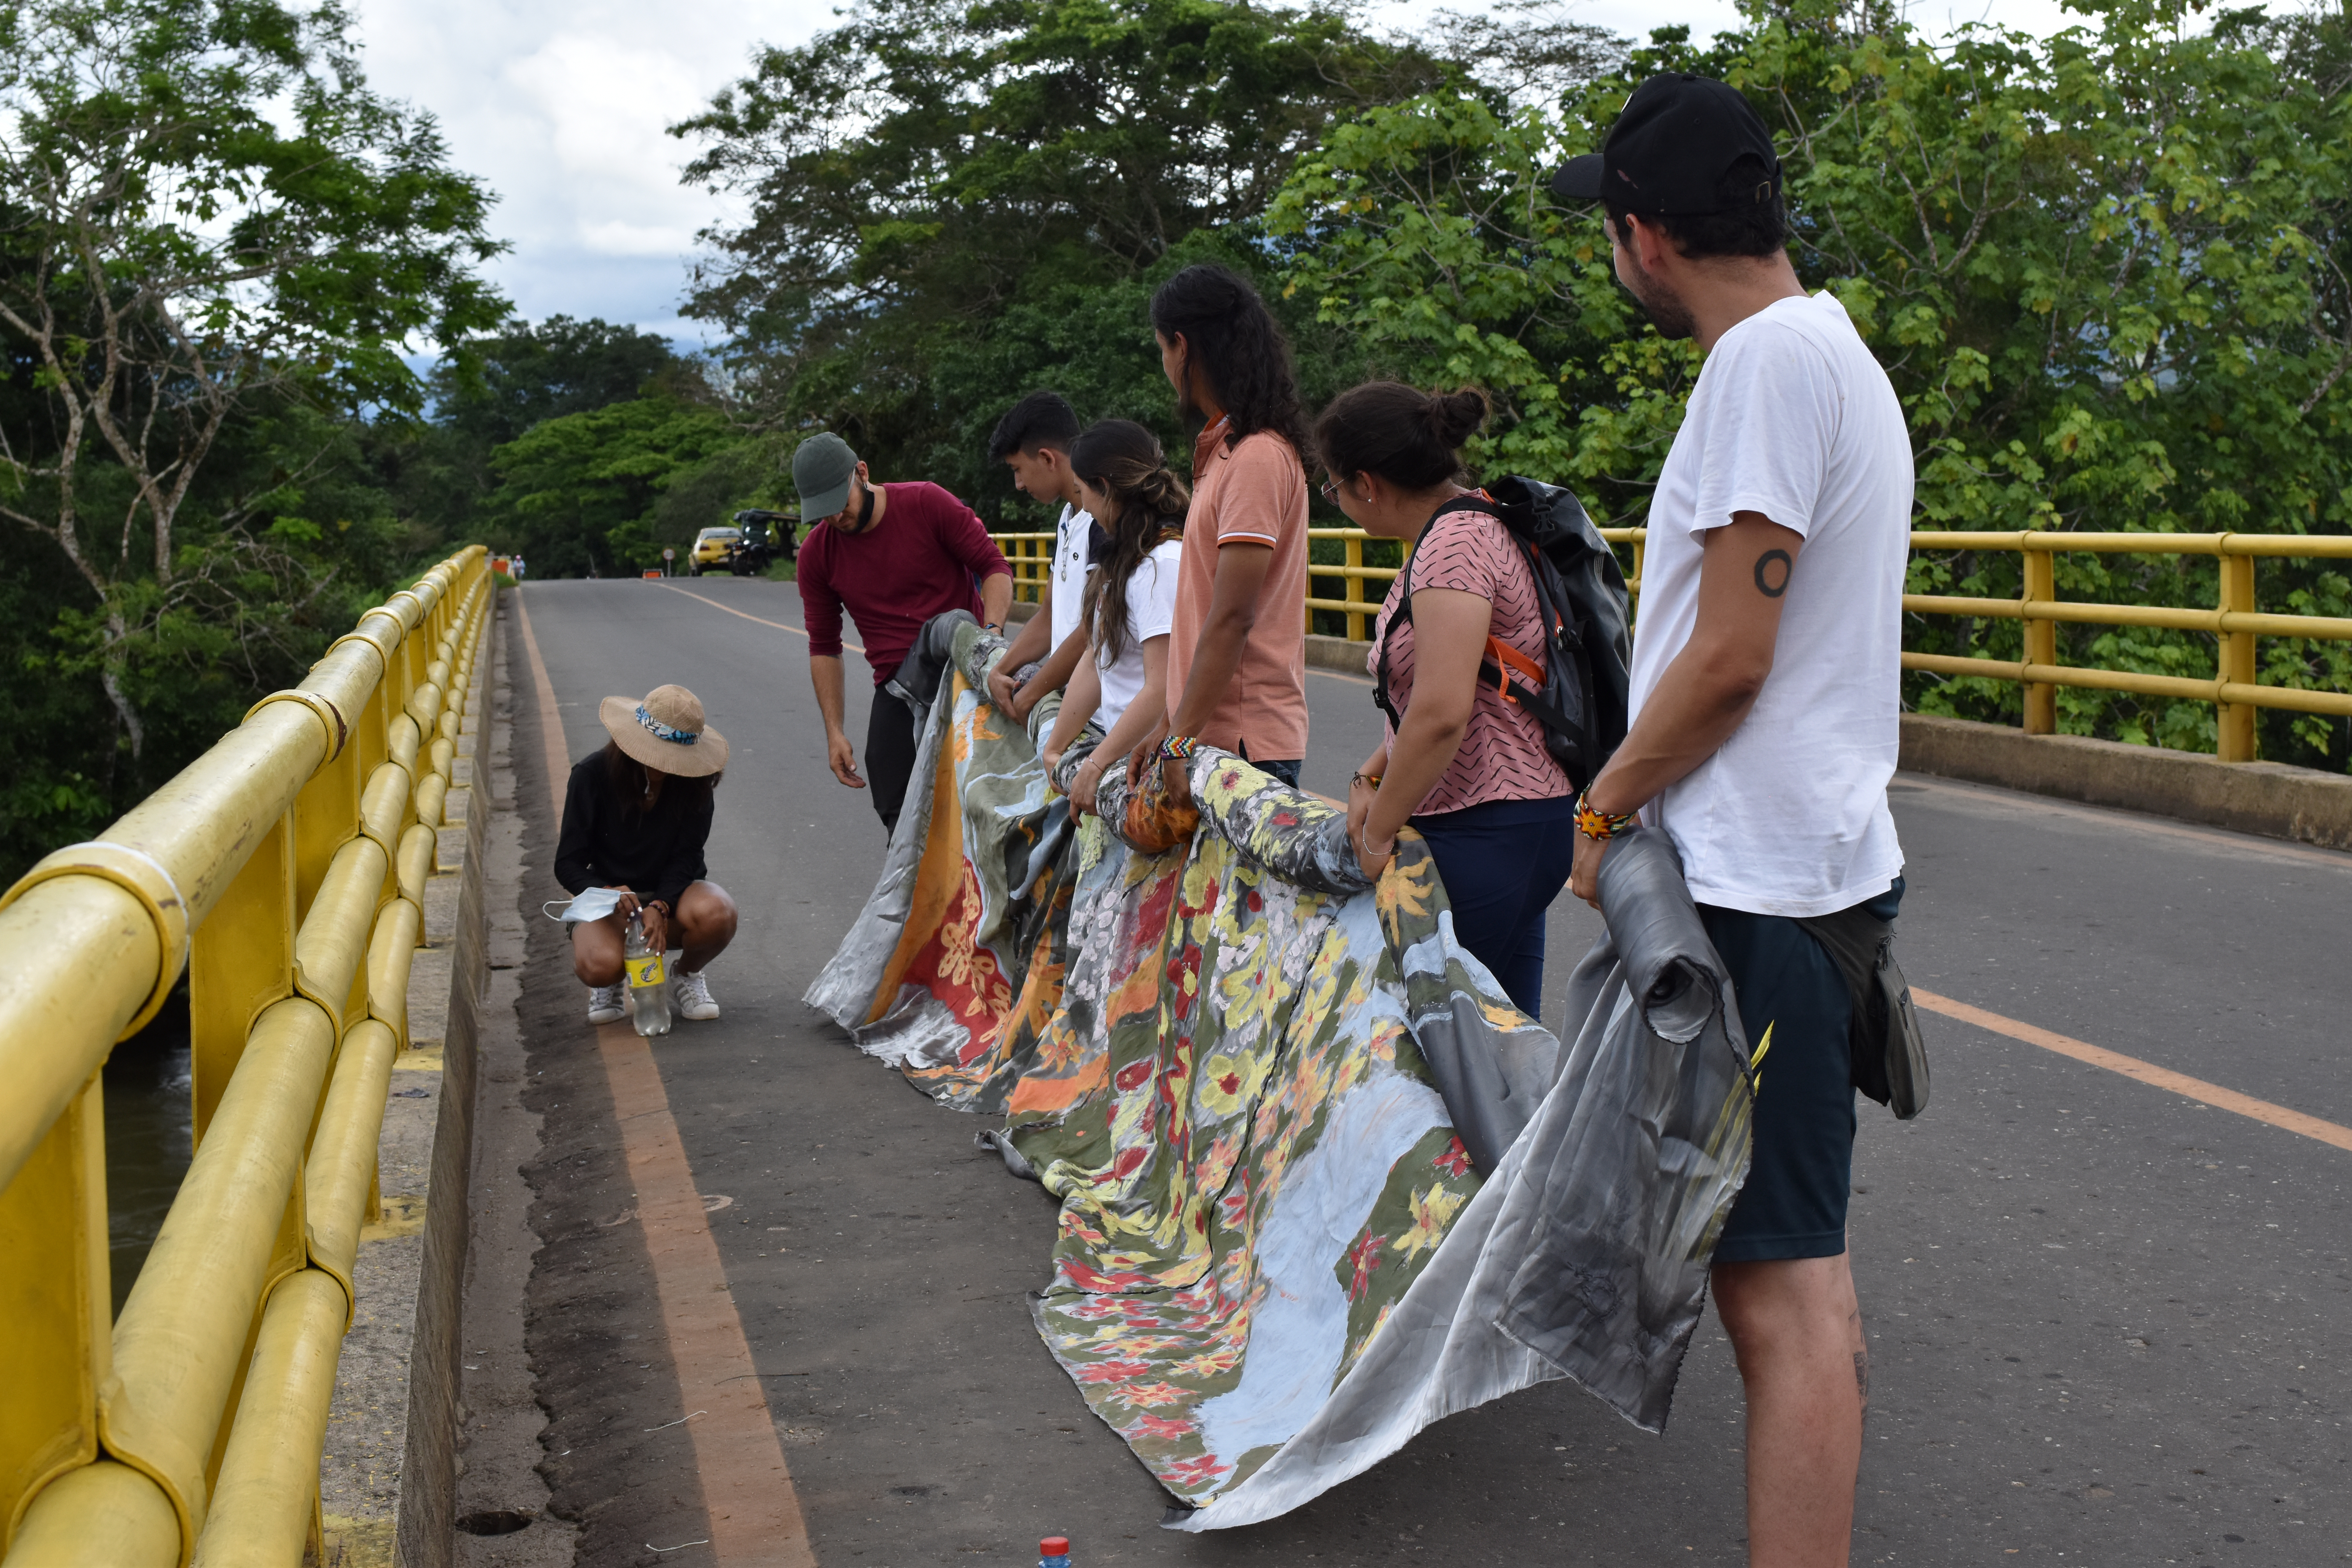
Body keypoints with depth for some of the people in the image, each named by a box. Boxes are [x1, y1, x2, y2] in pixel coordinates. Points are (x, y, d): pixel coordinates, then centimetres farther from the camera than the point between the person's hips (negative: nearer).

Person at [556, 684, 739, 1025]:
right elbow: (568, 864, -12)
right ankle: (609, 985, 6)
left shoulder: (693, 780, -11)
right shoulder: (592, 775, -14)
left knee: (716, 914, -35)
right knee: (599, 966, -36)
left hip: (673, 893, 2)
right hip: (610, 897, -2)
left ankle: (689, 976, 1)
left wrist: (659, 907, -29)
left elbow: (686, 856, -10)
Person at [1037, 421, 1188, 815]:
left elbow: (1161, 691, -21)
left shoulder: (1164, 564, -16)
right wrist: (1054, 749, 19)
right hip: (1125, 757, 9)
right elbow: (1096, 662, 18)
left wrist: (1095, 765, -16)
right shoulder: (1125, 560, 15)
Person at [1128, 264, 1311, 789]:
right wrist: (1171, 723, 17)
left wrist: (1180, 738, -18)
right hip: (1210, 733, 9)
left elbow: (1232, 619, -19)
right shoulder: (1227, 448, 17)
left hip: (1243, 741, -9)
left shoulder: (1258, 457, -14)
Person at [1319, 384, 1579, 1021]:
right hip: (1518, 824, 10)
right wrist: (1371, 777, 9)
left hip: (1484, 830, -10)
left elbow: (1442, 713, -27)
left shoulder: (1454, 543, -17)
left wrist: (1376, 837, -17)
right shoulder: (1465, 526, 16)